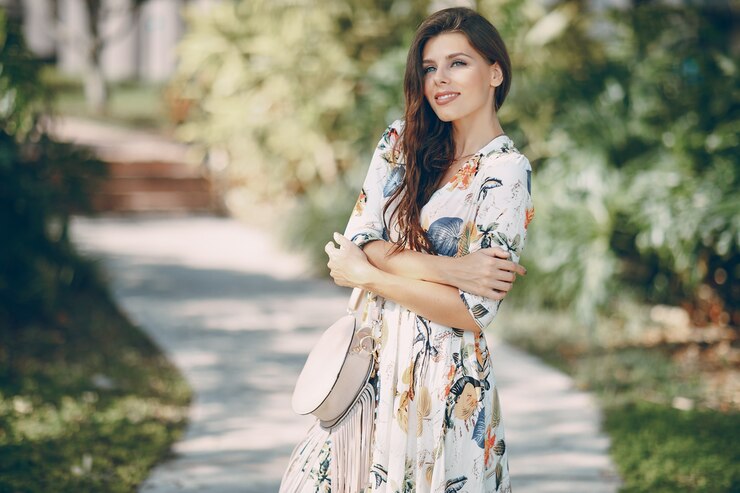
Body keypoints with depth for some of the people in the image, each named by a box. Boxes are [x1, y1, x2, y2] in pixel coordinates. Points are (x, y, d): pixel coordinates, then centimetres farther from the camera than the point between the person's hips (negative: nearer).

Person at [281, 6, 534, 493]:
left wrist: (365, 274, -10)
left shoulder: (506, 173, -11)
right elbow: (359, 238, -3)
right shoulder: (401, 141, 6)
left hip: (442, 377, -5)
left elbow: (472, 311, -16)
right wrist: (445, 268, -18)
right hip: (371, 359, 5)